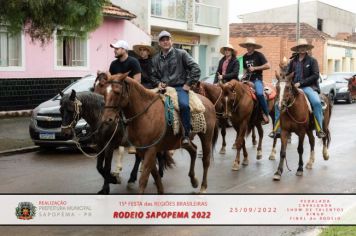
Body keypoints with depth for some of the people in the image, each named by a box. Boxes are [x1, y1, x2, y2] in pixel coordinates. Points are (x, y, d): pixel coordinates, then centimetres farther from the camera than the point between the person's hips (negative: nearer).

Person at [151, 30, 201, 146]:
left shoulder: (181, 54, 3)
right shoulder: (156, 59, 15)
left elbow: (195, 68, -1)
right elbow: (153, 75, 24)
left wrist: (188, 84, -6)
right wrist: (158, 83, 2)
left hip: (180, 87, -4)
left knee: (184, 105, -34)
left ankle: (186, 135, -23)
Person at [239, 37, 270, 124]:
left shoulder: (259, 55, -4)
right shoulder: (245, 57, 14)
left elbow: (267, 66, -9)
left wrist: (255, 68, -13)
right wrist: (245, 75, 6)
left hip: (257, 79, -6)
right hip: (248, 80, 6)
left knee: (259, 93, -30)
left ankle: (266, 114, -19)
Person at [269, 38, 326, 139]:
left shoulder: (312, 60, 1)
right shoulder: (293, 61, 13)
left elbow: (315, 75, -8)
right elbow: (288, 75, 20)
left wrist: (301, 83, -15)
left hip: (308, 87, -4)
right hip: (293, 87, 4)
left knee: (317, 102, -31)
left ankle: (319, 129, -22)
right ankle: (277, 130, -2)